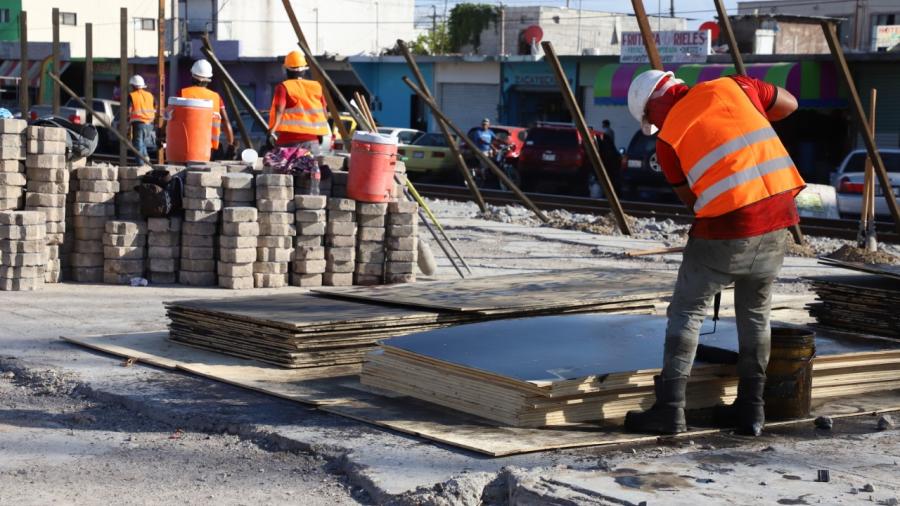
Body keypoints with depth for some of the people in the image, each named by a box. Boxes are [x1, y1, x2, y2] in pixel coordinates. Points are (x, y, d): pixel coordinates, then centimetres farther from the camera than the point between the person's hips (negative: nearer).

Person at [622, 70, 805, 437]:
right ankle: (751, 409, 22)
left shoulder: (668, 140, 2)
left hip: (726, 227, -4)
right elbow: (789, 104, 21)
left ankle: (670, 409, 4)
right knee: (755, 314, 18)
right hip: (778, 219, 4)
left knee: (687, 312, 8)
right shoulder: (732, 87, 8)